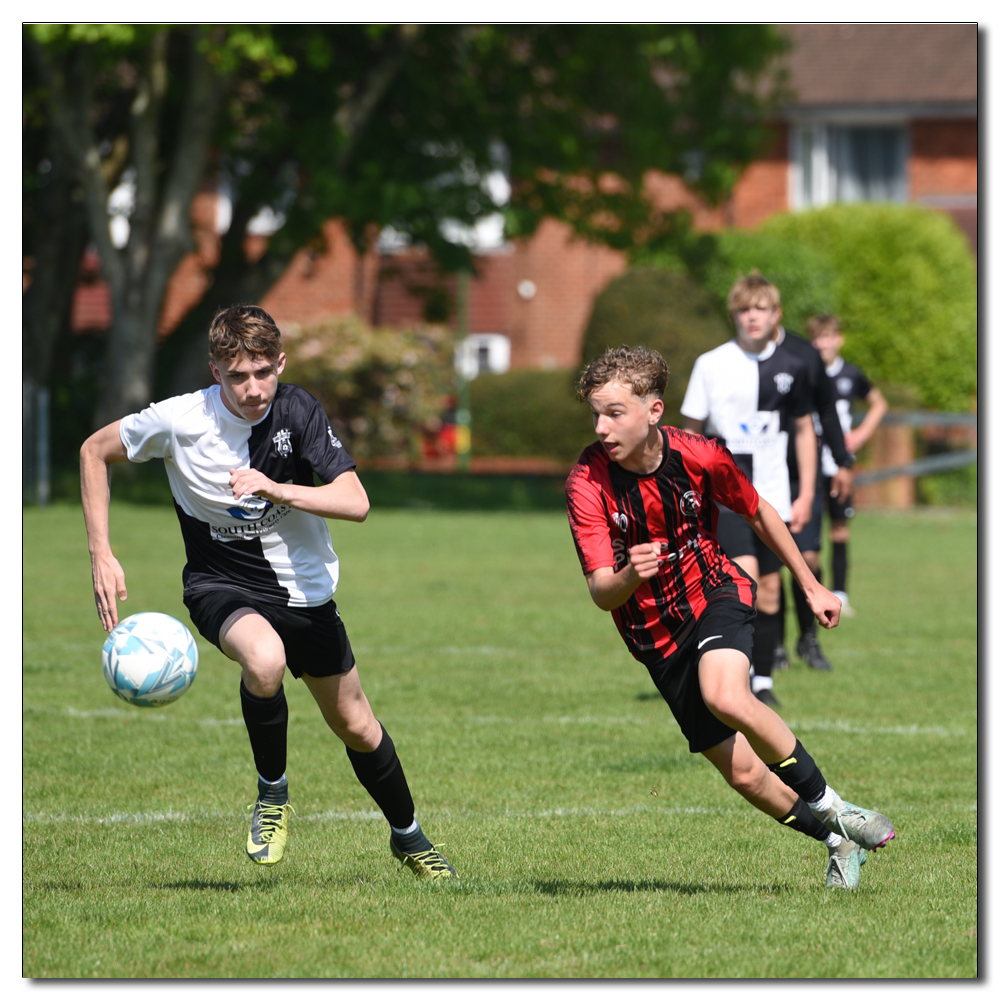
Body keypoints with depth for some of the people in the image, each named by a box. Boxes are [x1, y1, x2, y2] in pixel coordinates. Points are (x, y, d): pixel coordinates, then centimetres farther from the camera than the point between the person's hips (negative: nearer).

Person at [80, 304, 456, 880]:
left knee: (354, 725, 11)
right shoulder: (180, 421, -20)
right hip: (221, 584, -2)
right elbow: (96, 451, -3)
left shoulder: (298, 411, -17)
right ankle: (272, 794, -10)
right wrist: (102, 557, -8)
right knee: (264, 660, -36)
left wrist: (276, 489, -38)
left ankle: (410, 838, 38)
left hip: (304, 588, 2)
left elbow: (356, 503, -23)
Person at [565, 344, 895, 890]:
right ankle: (839, 840, 24)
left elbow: (758, 514, 4)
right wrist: (628, 576, -48)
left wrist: (811, 586, 12)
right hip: (656, 634, 1)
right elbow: (600, 592, -24)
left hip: (715, 593, -1)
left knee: (724, 696, -34)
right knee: (743, 772, -1)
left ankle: (827, 803, -16)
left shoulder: (699, 456, -17)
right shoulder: (588, 483, -20)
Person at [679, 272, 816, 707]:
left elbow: (804, 430, 13)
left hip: (773, 497, 3)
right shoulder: (711, 365, -2)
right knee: (745, 577, -20)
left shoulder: (791, 368, 4)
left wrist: (806, 494, 8)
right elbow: (691, 430, 4)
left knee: (769, 591, 6)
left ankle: (762, 682, 17)